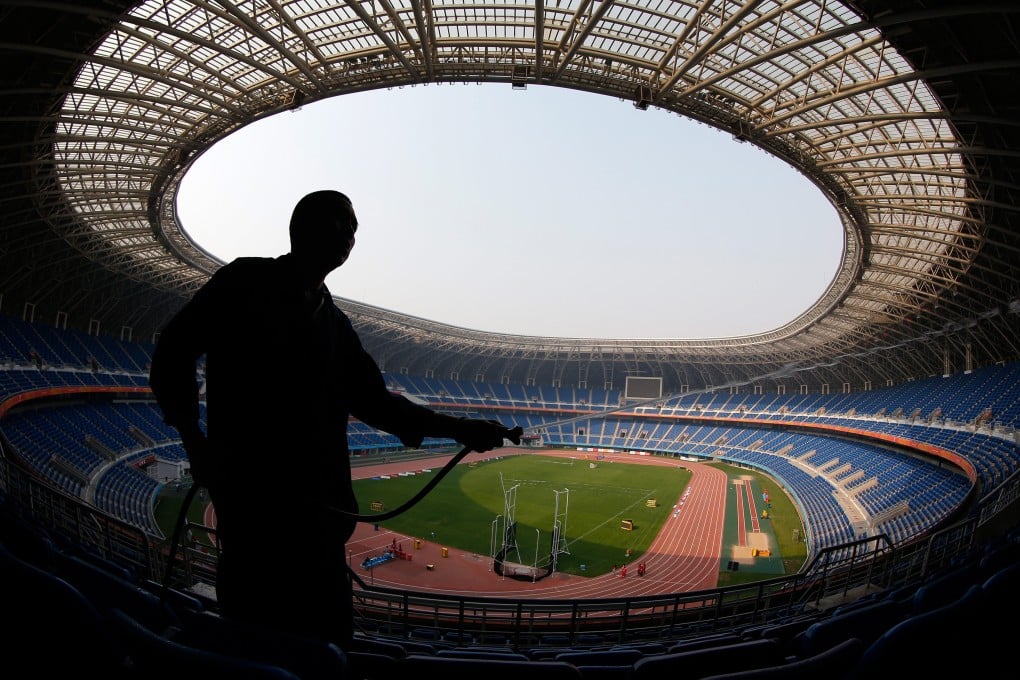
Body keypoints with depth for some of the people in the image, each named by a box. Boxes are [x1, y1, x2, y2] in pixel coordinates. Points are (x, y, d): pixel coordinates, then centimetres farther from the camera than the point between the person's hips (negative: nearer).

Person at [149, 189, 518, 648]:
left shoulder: (333, 323, 18)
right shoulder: (246, 283, 2)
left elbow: (372, 400, 15)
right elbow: (174, 351, -1)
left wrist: (457, 429, 7)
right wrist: (193, 439, -12)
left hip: (316, 503, 6)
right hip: (249, 491, -6)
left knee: (325, 631, 12)